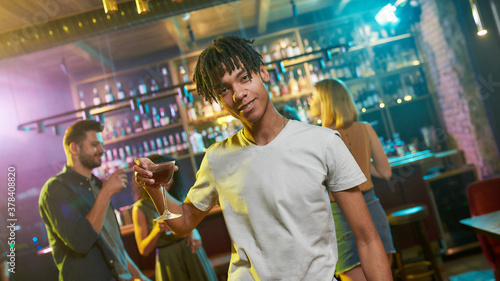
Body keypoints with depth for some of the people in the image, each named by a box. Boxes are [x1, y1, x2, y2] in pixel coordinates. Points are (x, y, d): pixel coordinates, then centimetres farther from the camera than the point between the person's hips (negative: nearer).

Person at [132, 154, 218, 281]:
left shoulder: (178, 196, 5)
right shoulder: (140, 208, -6)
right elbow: (143, 250, -6)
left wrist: (193, 231, -6)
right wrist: (157, 230, -22)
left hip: (192, 253, 4)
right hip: (169, 262, -3)